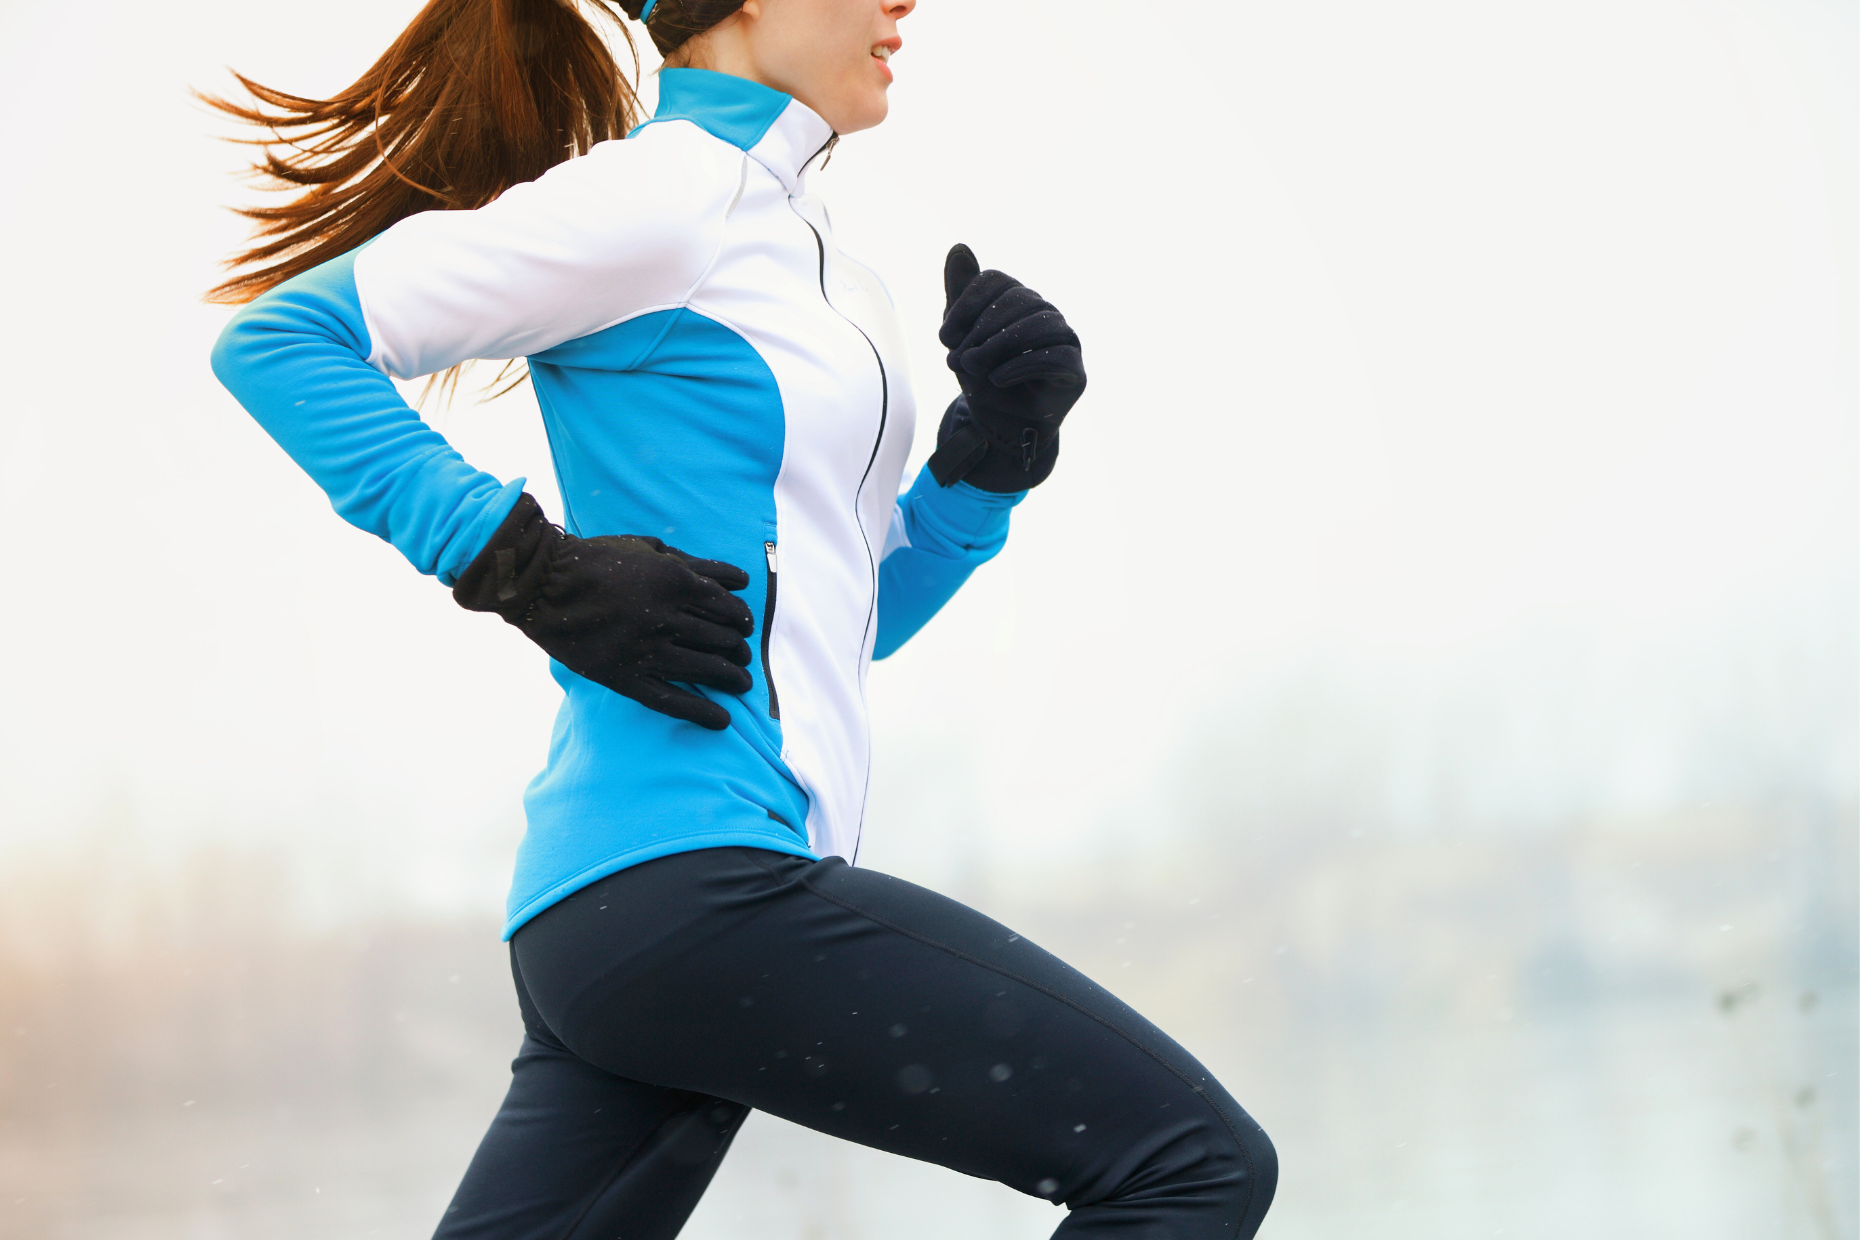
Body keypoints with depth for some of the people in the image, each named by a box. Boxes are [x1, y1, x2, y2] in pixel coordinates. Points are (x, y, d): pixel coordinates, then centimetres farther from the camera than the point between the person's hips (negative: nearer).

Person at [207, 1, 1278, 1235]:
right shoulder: (668, 194, -5)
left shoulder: (833, 281, 23)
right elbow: (278, 335, -9)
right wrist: (536, 571, -13)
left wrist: (994, 451, 11)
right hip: (684, 870, -10)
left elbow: (846, 620, 27)